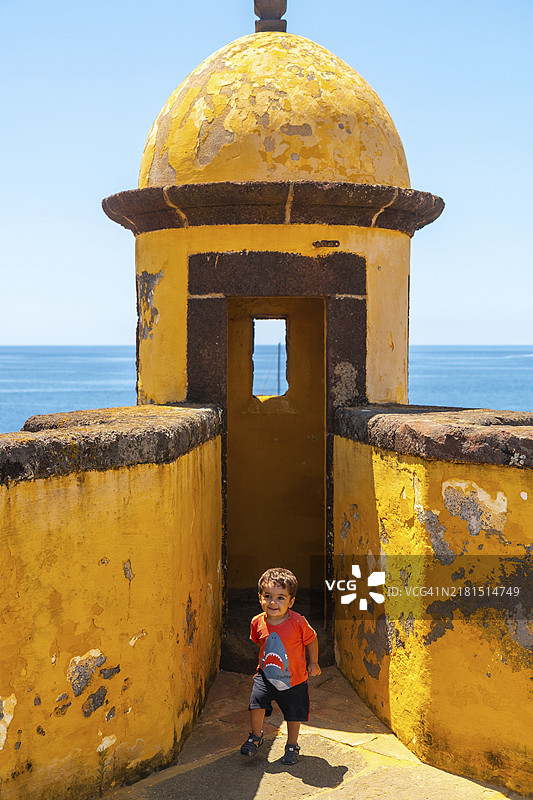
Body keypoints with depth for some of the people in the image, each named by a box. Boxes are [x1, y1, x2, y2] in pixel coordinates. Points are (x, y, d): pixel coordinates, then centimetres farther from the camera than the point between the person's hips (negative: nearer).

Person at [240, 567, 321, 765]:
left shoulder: (298, 622, -19)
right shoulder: (258, 622, -10)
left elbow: (311, 639, -1)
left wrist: (313, 663, 3)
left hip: (294, 678, -2)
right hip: (266, 676, 2)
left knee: (294, 712, 8)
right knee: (257, 700, -13)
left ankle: (292, 745, 34)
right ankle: (255, 736, 14)